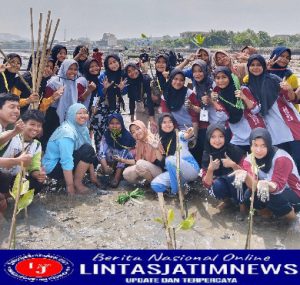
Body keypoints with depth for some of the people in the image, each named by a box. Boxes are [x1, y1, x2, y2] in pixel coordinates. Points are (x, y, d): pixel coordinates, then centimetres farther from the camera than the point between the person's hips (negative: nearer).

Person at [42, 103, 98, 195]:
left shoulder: (83, 128, 1)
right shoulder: (67, 132, -25)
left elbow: (90, 156, 5)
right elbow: (66, 161, -30)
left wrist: (92, 174, 3)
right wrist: (70, 187, -30)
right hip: (54, 167, -9)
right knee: (87, 149, -22)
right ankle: (77, 184, -12)